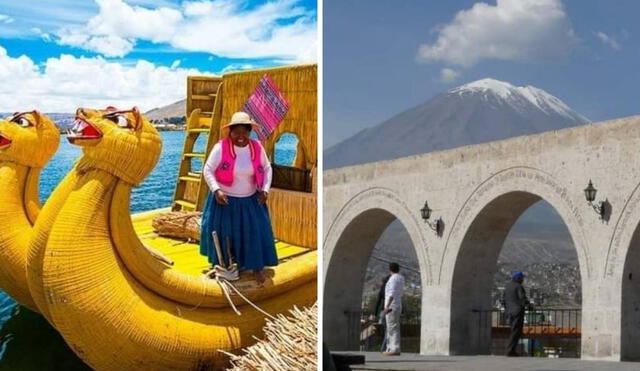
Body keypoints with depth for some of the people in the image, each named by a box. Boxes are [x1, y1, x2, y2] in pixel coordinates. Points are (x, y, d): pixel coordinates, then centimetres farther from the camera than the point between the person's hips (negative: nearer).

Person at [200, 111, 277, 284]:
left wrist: (265, 189, -7)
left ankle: (257, 266, 15)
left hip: (250, 200, 2)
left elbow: (267, 168, 5)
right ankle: (220, 264, 28)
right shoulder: (221, 148, -18)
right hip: (224, 198, -2)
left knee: (256, 232, 1)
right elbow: (208, 170, -13)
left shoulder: (257, 148, -8)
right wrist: (216, 190, -25)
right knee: (221, 231, 8)